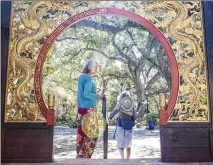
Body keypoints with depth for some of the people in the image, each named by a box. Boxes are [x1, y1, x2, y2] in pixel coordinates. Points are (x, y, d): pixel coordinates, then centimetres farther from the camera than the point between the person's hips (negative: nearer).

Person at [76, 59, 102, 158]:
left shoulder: (81, 77, 13)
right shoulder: (89, 78, -13)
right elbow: (86, 94, -22)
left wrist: (95, 96, 14)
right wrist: (97, 97, -9)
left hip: (81, 108, 9)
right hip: (88, 109, -9)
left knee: (82, 133, 13)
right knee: (92, 134, -1)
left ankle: (80, 155, 20)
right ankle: (83, 156, 1)